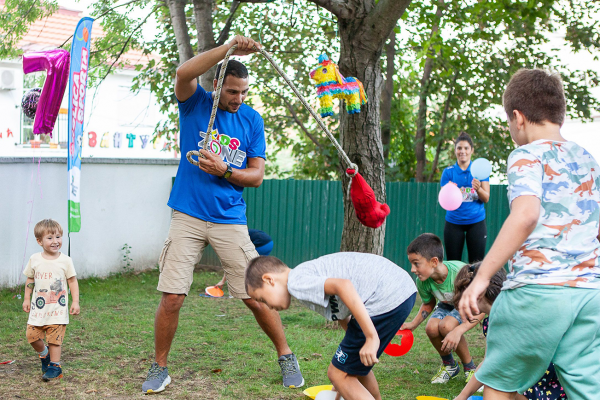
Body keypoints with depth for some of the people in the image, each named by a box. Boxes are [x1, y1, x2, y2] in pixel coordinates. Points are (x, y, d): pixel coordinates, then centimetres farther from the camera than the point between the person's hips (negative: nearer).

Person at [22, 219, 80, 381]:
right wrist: (26, 299, 11)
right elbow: (30, 280, 13)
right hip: (38, 307, 3)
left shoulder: (65, 260, -5)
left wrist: (75, 302, -6)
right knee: (32, 335, 2)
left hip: (58, 309, -3)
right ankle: (44, 354, 31)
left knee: (54, 338, -3)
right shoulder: (34, 260, 1)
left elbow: (73, 281, -1)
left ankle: (55, 366, 11)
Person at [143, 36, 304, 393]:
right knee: (172, 297, -4)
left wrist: (224, 171, -15)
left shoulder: (252, 120, 5)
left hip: (230, 219, 1)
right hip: (188, 216, -1)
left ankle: (286, 357, 21)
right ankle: (160, 368, 16)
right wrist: (229, 47, -28)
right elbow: (184, 73, -22)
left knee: (256, 296, 1)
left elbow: (256, 175, 3)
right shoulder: (195, 104, 1)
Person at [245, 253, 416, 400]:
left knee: (338, 374, 2)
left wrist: (372, 337, -23)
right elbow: (343, 316, 29)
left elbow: (344, 286, -23)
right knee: (354, 363, 27)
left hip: (387, 299, -10)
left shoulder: (297, 281, -7)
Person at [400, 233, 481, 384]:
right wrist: (413, 324, -11)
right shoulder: (423, 281, -22)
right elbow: (428, 304, 3)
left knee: (446, 326, -31)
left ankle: (470, 367, -8)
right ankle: (449, 365, 5)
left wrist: (458, 331, -46)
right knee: (431, 328, -25)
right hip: (447, 305, 5)